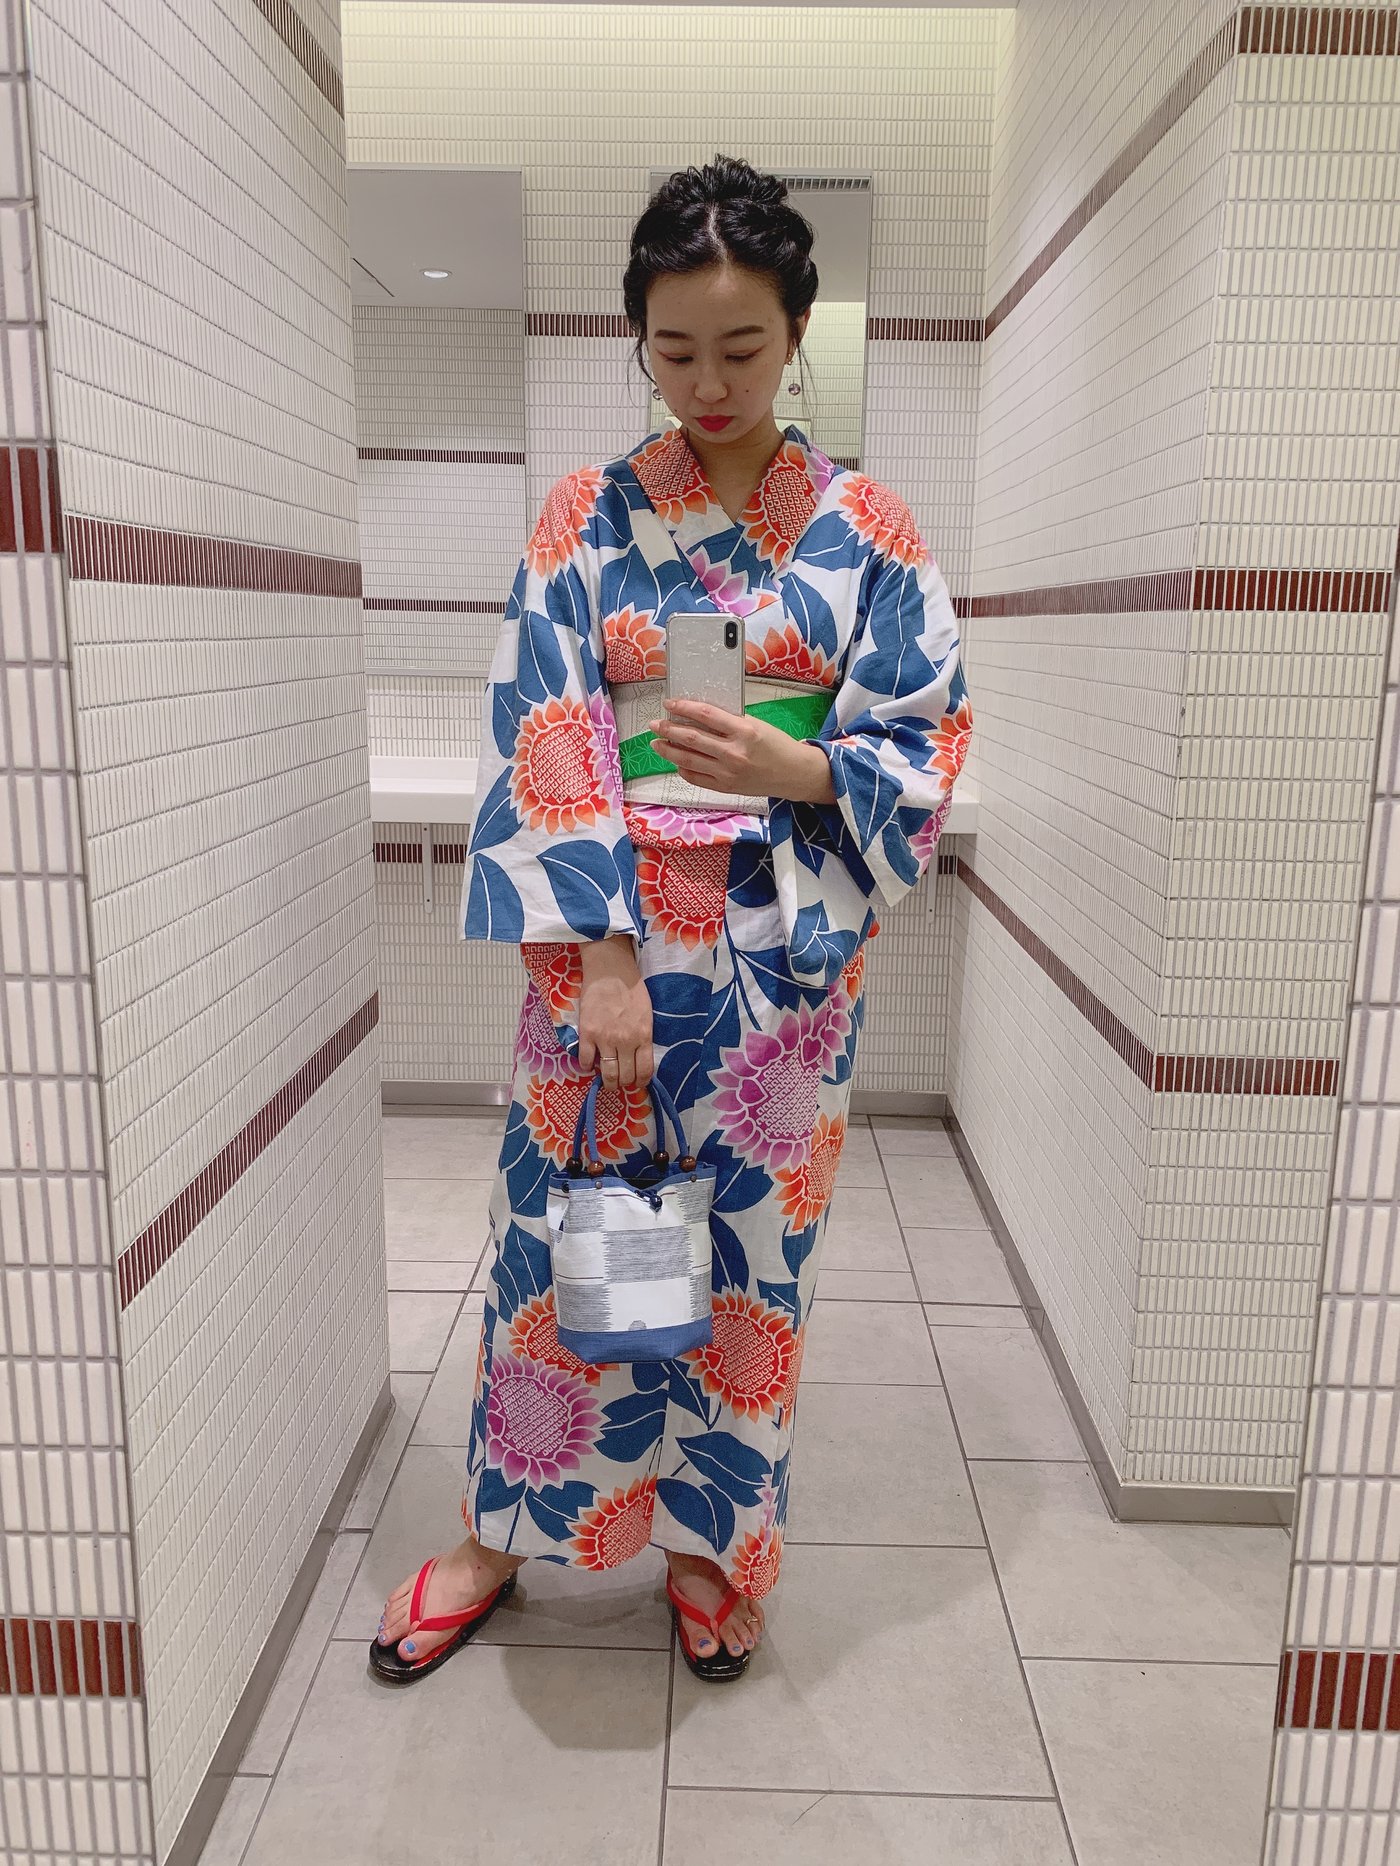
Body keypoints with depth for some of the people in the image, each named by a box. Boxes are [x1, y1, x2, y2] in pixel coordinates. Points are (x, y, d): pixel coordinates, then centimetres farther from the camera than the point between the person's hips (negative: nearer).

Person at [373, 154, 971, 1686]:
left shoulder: (864, 527, 2)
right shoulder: (587, 519, 1)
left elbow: (929, 737, 1)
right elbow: (545, 745, -6)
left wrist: (795, 769, -19)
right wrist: (604, 956, -15)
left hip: (788, 947, 1)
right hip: (604, 938, 0)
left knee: (752, 1243, 11)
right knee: (560, 1234, 9)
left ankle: (711, 1538, 35)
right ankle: (502, 1533, 33)